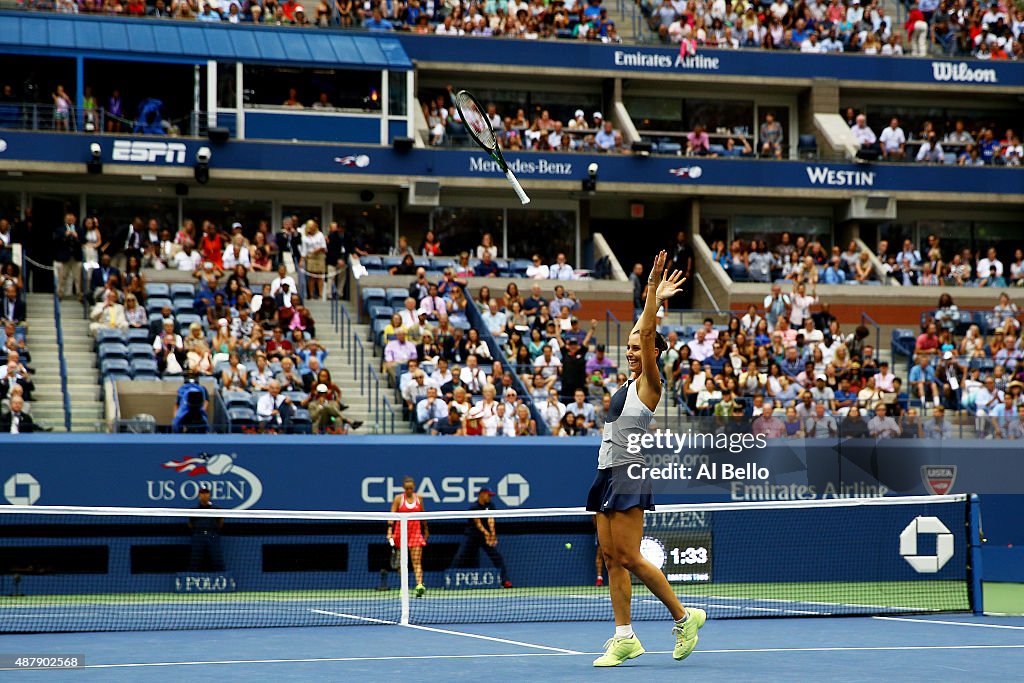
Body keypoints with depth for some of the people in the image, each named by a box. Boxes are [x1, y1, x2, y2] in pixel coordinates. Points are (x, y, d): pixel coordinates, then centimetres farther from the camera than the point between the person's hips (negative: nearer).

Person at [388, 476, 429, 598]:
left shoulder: (418, 498, 7)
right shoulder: (398, 498, -1)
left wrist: (426, 529, 24)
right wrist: (390, 531, -17)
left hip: (416, 531, 0)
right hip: (401, 531, 0)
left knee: (417, 561, -12)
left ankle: (419, 585, -26)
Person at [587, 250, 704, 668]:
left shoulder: (649, 383, -5)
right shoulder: (628, 383, 16)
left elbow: (647, 335, -13)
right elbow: (639, 334, 26)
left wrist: (654, 292, -15)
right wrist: (653, 299, 28)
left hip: (629, 474, -9)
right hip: (608, 473, 9)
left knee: (629, 557, -12)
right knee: (612, 559, 3)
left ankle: (684, 617, -1)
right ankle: (624, 638, 4)